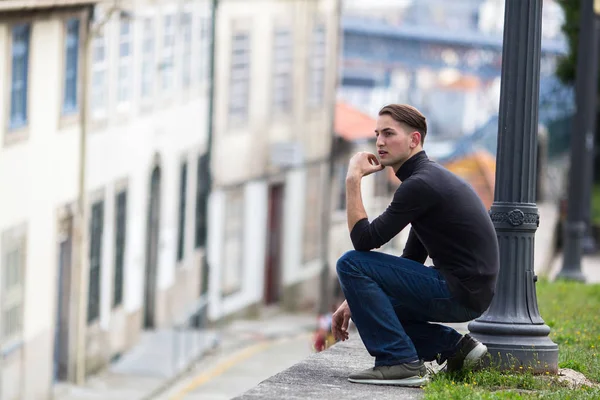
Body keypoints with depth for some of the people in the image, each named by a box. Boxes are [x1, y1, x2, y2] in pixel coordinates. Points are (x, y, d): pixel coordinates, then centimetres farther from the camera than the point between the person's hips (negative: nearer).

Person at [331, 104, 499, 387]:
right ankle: (455, 347, 13)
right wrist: (355, 300, 17)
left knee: (350, 264, -12)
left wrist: (353, 179, -10)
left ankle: (399, 361, -11)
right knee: (372, 308, 22)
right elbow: (411, 260, 22)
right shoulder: (429, 178, 17)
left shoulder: (421, 184, -16)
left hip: (460, 293, -10)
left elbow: (364, 240, -16)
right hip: (464, 292, 10)